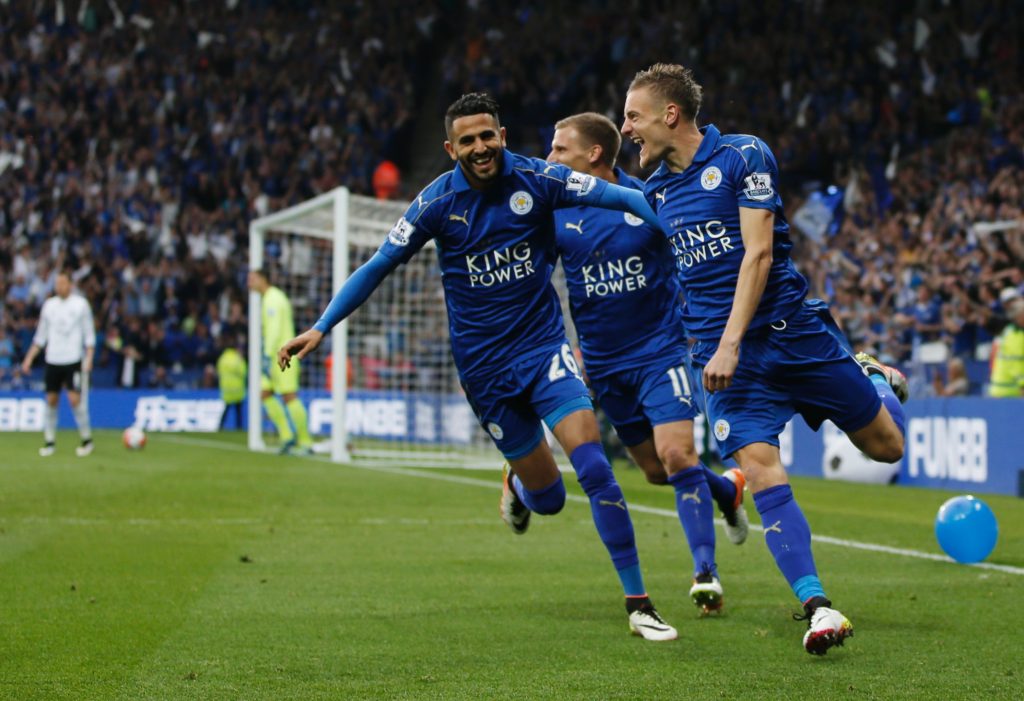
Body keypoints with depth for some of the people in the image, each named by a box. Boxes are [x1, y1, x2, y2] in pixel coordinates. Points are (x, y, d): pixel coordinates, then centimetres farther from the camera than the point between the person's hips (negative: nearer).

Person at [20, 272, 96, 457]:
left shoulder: (80, 303, 0)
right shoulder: (49, 305, 10)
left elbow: (89, 335, 1)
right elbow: (40, 336, 15)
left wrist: (88, 358, -9)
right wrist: (29, 358, 9)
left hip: (74, 360, -4)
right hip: (52, 360, 4)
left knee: (75, 398, -11)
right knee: (51, 399, 3)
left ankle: (86, 439, 0)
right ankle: (49, 441, 11)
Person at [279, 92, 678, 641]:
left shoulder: (535, 180, -7)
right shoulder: (439, 201, -6)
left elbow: (617, 195, -11)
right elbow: (379, 266, 0)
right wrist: (321, 328, -5)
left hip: (543, 346, 0)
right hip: (483, 365, 0)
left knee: (594, 467, -18)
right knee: (547, 495, 4)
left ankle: (638, 604, -11)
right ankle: (518, 486, 45)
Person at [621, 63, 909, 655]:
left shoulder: (744, 156, -8)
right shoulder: (655, 189, 10)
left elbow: (758, 254, -14)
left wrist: (730, 343, -20)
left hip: (792, 329, -4)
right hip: (722, 354, 4)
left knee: (886, 446, 5)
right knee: (761, 470, -16)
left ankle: (878, 380, 40)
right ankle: (818, 608, -15)